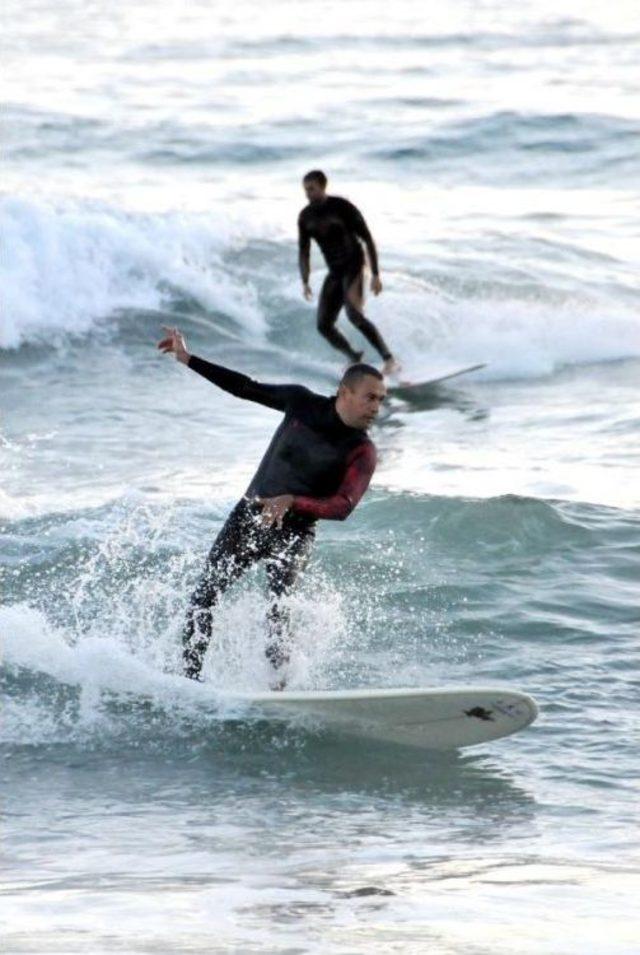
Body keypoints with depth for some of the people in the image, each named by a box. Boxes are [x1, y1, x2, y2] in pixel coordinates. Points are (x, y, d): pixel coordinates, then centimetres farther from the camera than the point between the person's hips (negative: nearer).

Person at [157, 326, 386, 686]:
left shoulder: (361, 453, -13)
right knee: (205, 596, 2)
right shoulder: (302, 403, -4)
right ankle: (190, 677, 11)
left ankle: (278, 687, -23)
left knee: (277, 607, -23)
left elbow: (343, 507, -25)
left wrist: (291, 502, -40)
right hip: (249, 515, 4)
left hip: (294, 531, -4)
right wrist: (189, 360, 8)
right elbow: (248, 389, 8)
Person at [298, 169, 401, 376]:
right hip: (335, 272, 7)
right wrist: (305, 282, 0)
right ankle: (354, 358, 23)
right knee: (324, 325, 0)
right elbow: (304, 251, 12)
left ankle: (390, 360, -26)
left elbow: (368, 240, -10)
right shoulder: (306, 217, 5)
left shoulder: (342, 207, -12)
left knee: (354, 315, -27)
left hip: (353, 266, -7)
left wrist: (375, 274, -15)